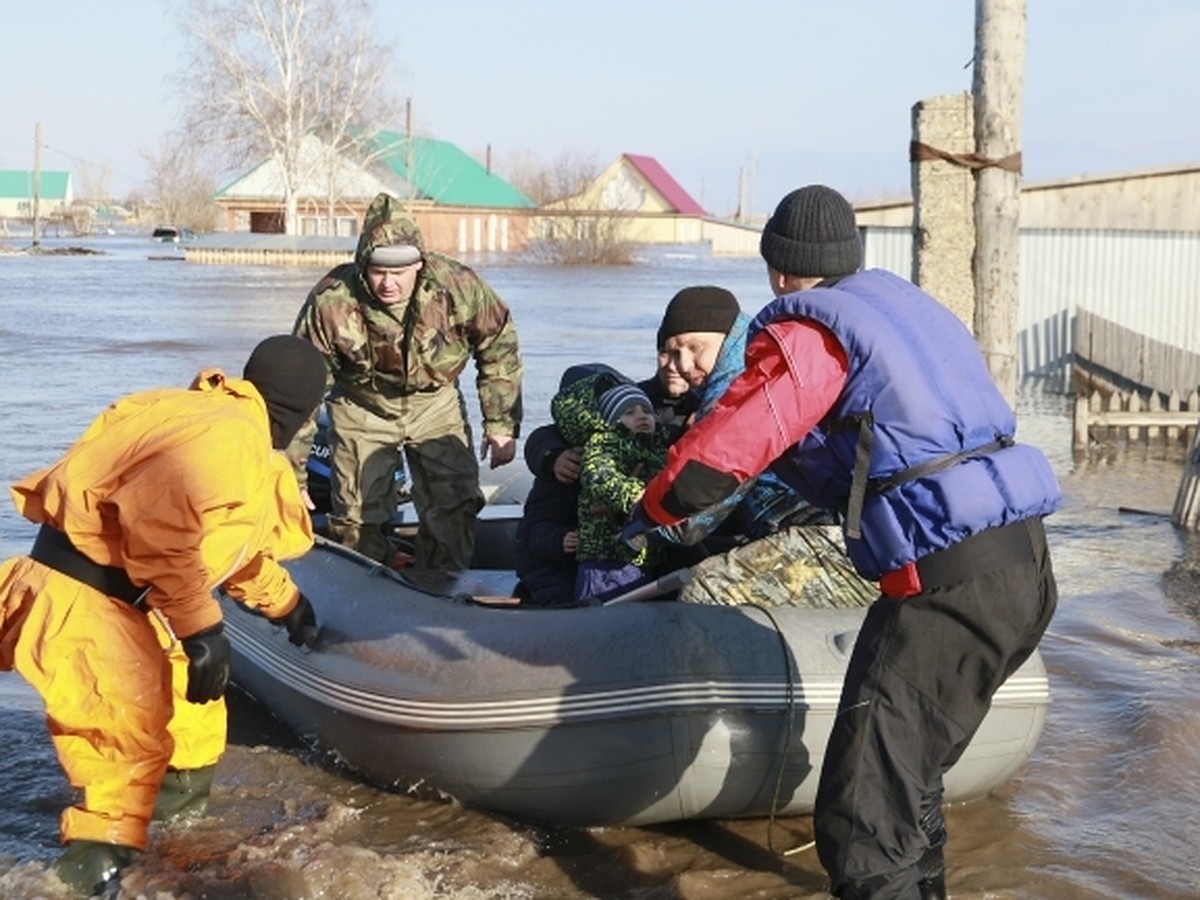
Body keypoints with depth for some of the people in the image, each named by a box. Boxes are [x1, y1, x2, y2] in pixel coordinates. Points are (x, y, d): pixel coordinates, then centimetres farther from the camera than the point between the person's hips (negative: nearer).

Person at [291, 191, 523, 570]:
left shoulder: (457, 287, -27)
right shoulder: (331, 302, -29)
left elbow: (499, 347, -7)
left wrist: (501, 425, -6)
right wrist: (292, 476, -16)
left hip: (435, 403, 1)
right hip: (362, 408, -1)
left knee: (454, 509, -3)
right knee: (356, 516, 4)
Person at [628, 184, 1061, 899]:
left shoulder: (809, 331, -4)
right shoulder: (912, 304, 21)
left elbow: (714, 458, -10)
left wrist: (650, 512, 9)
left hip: (948, 583, -9)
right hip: (1027, 565, 9)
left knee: (864, 807, -8)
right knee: (910, 767, 26)